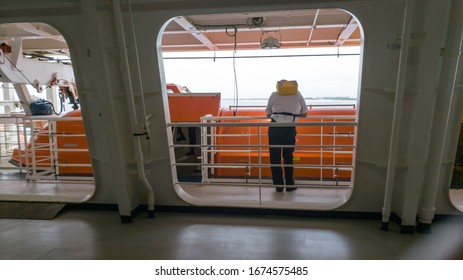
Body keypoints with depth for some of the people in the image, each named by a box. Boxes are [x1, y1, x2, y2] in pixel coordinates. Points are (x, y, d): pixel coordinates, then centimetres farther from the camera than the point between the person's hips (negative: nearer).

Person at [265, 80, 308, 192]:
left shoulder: (274, 95, 11)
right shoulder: (297, 94, 13)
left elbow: (268, 114, 17)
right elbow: (304, 114, 19)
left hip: (275, 129, -1)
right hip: (290, 129, 1)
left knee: (275, 158, 10)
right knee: (288, 157, 16)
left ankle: (278, 185, 14)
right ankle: (290, 185, 22)